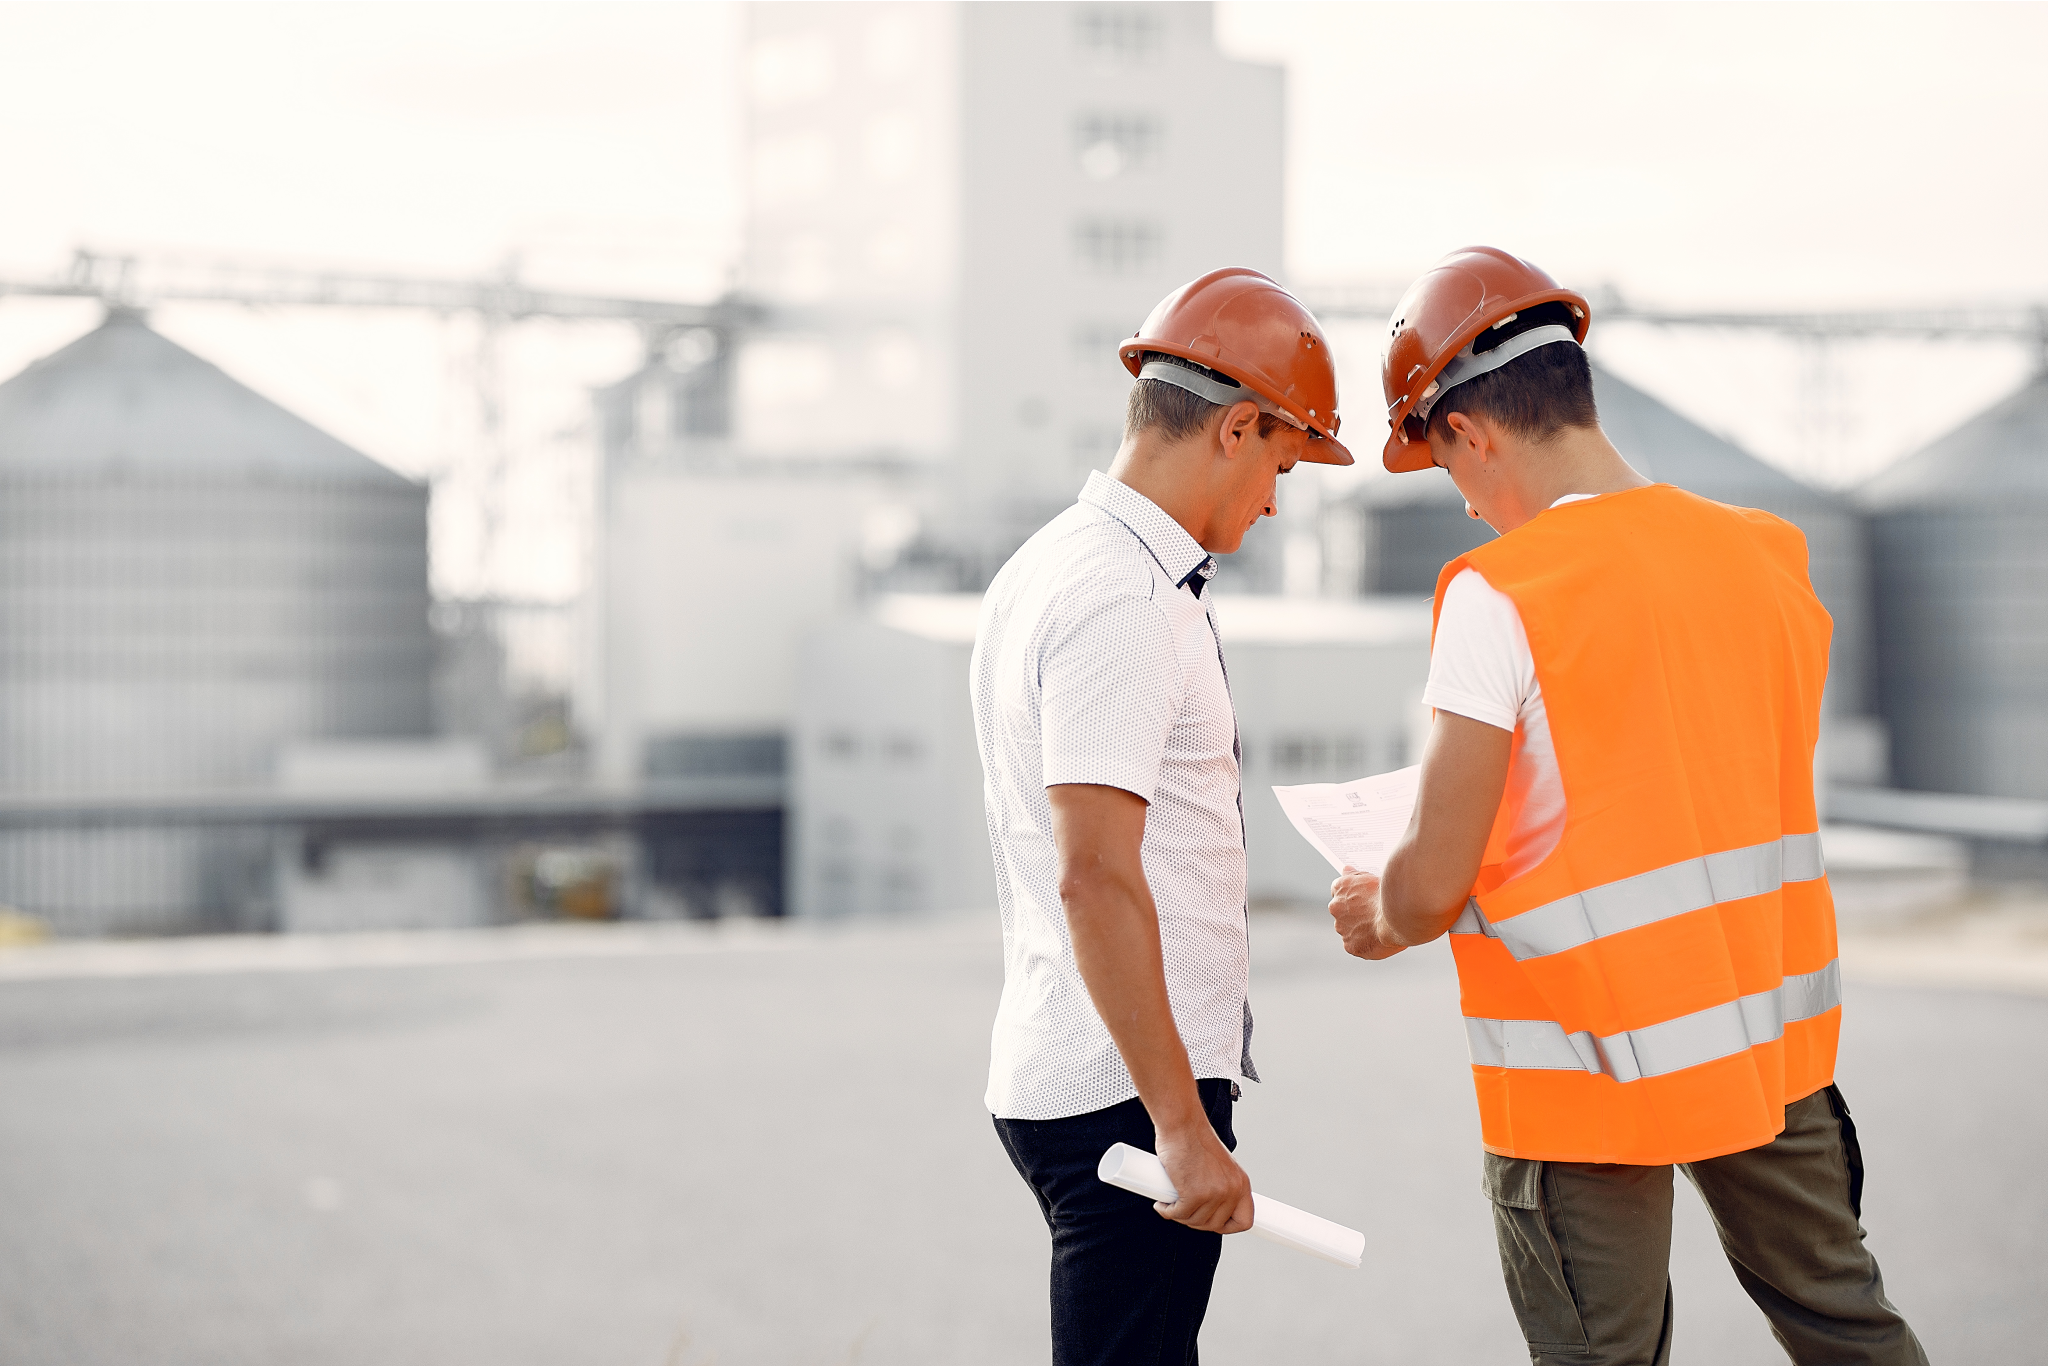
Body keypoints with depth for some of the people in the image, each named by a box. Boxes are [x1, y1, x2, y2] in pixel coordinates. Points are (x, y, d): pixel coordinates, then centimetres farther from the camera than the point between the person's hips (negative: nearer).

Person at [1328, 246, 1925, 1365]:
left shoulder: (1501, 596, -17)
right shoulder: (1764, 558, 2)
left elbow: (1435, 886, -18)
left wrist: (1379, 920, 4)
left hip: (1593, 1060, -6)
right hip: (1774, 1027, 6)